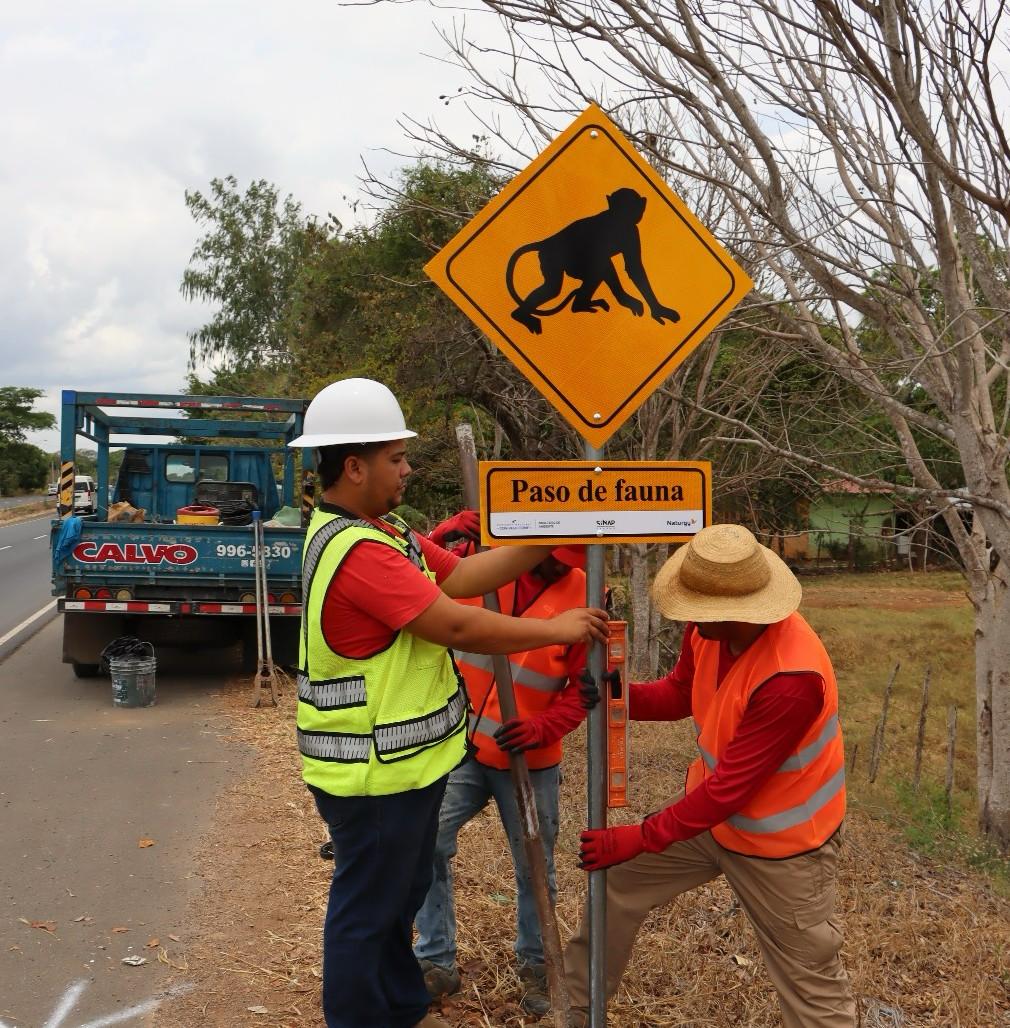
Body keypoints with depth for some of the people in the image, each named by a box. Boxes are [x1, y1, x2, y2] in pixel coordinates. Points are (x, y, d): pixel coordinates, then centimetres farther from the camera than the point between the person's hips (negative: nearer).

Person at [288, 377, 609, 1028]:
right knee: (366, 912, 8)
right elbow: (459, 628, -25)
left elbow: (459, 577, 5)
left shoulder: (383, 531, 8)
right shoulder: (357, 550, -26)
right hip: (374, 774, -11)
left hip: (403, 761, 11)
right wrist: (557, 630, -14)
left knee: (402, 895, 25)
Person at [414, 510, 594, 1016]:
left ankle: (535, 965, 36)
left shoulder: (582, 595, -10)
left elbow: (584, 687, -8)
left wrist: (543, 728, -24)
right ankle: (435, 962, 18)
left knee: (534, 868, 12)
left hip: (530, 761, -1)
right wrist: (442, 537, -23)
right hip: (459, 747, 1)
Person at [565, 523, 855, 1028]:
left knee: (811, 985, 5)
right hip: (712, 808, 8)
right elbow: (680, 694, 5)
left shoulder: (792, 678, -36)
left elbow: (730, 788, -30)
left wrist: (640, 838, -23)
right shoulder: (709, 628, -14)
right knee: (617, 877, 15)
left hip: (780, 841, -7)